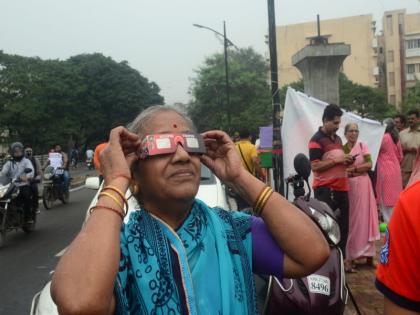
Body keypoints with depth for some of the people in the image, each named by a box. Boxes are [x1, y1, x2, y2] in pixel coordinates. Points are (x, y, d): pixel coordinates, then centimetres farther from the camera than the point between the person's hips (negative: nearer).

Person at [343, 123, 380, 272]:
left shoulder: (362, 146, 4)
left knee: (364, 218, 4)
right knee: (350, 220, 1)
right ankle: (350, 258, 6)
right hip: (347, 186, 0)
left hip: (362, 185, 0)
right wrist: (344, 172, -14)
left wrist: (353, 169, -13)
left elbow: (369, 164, -5)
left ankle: (369, 256, 14)